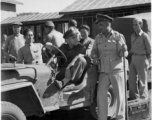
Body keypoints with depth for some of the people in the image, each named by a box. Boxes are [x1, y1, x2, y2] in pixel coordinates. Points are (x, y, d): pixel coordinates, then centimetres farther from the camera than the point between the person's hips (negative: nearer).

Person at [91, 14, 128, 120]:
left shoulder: (118, 36, -4)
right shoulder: (98, 38, 6)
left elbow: (124, 54, -4)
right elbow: (94, 51, 15)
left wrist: (123, 50, -26)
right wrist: (95, 57, -6)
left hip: (117, 70, -3)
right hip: (103, 72, 3)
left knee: (120, 95, 1)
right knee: (101, 94, -2)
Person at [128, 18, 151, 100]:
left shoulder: (144, 36, -9)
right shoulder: (132, 36, 11)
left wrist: (147, 62, -4)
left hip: (141, 59, -6)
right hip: (133, 59, 7)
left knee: (142, 80, 1)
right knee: (131, 79, 6)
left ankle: (143, 99, 10)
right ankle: (133, 97, 18)